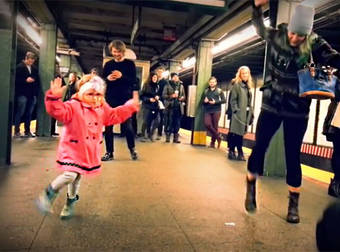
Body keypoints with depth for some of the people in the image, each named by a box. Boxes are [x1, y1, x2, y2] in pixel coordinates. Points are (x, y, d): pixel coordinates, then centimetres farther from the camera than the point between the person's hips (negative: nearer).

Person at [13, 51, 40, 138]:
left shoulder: (34, 68, 14)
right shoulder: (19, 67, 0)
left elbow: (37, 80, 17)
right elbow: (16, 79, -6)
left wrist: (36, 92, 7)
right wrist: (26, 80, -16)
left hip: (32, 95, 5)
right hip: (22, 94, -5)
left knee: (29, 114, 8)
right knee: (20, 113, -3)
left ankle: (27, 131, 15)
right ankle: (16, 131, 5)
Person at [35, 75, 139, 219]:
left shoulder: (103, 109, 6)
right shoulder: (73, 106, -15)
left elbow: (116, 115, 17)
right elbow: (58, 111, -30)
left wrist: (131, 106, 14)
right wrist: (54, 97, -46)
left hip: (90, 151, 6)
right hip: (72, 148, -6)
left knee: (77, 177, 17)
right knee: (70, 175, -19)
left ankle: (70, 204, 37)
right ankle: (48, 194, 7)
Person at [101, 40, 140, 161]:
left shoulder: (129, 64, 4)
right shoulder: (108, 64, 12)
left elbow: (134, 81, -3)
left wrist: (122, 76, -18)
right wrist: (107, 78, -9)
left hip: (125, 98, -3)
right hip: (110, 98, 3)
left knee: (127, 125, -2)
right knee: (108, 126, 2)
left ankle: (132, 149, 18)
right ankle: (109, 152, 10)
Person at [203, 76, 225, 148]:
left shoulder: (219, 91, 6)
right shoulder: (206, 91, 15)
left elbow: (224, 100, 1)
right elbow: (202, 101, 18)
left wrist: (215, 102, -13)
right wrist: (204, 101, -6)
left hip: (216, 110, -2)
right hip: (207, 111, 2)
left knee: (215, 126, -1)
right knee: (207, 124, -15)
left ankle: (213, 142, 16)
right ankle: (218, 137, 3)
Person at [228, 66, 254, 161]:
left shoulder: (247, 86, 18)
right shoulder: (236, 84, -2)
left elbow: (249, 102, 18)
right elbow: (233, 100, -8)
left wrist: (251, 113, 12)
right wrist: (236, 110, -17)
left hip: (245, 114, 6)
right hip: (237, 113, -6)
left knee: (240, 132, 9)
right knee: (234, 132, -4)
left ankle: (240, 152, 14)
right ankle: (231, 151, 3)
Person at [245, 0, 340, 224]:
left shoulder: (314, 45, -10)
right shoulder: (276, 36, -5)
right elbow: (259, 25, 11)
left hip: (298, 110, -1)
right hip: (271, 105, 1)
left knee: (293, 156, 3)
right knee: (259, 147, 3)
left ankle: (294, 204, 18)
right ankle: (251, 190, 25)